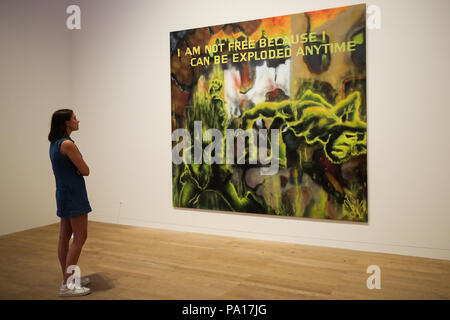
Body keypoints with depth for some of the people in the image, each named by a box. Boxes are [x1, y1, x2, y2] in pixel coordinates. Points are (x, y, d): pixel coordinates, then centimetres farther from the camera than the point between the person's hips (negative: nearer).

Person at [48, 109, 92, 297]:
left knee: (65, 238, 13)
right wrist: (78, 169, 5)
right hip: (74, 193, -10)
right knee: (80, 237, -4)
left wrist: (75, 169, -3)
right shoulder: (68, 144, -18)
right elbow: (85, 171, -14)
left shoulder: (54, 144, 12)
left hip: (63, 193, 10)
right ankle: (67, 286, -1)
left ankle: (68, 278, 24)